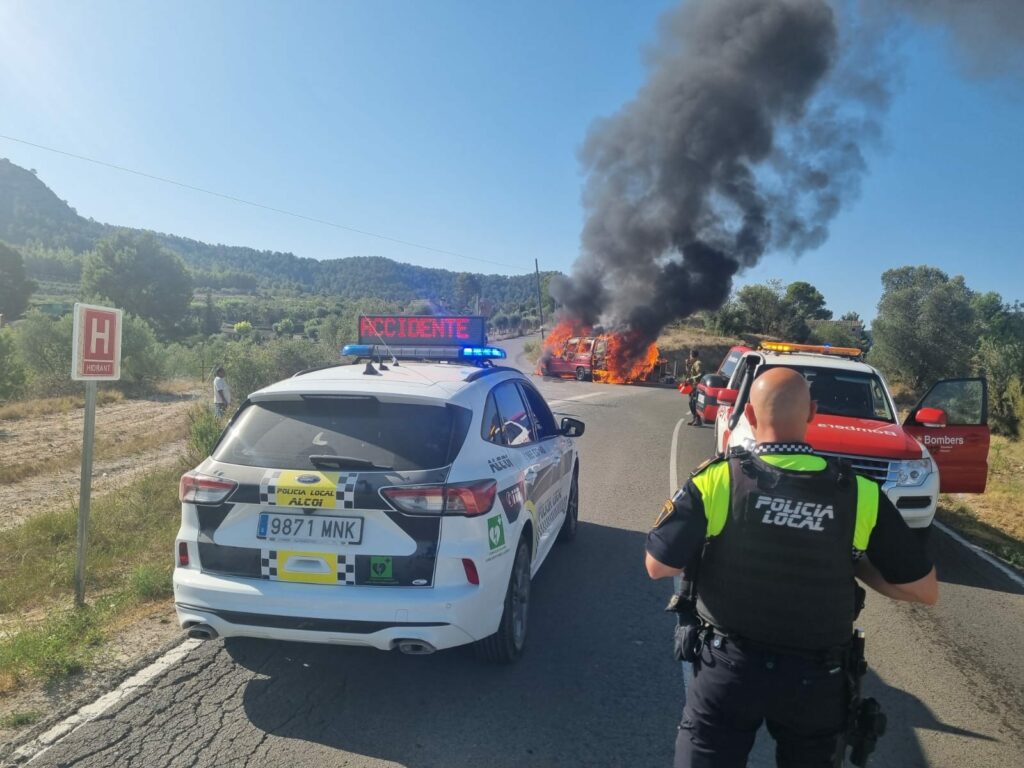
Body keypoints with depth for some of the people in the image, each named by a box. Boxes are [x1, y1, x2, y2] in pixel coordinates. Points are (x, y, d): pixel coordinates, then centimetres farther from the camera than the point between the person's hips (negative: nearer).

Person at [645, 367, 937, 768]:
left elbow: (657, 566, -10)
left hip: (729, 667, -2)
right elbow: (925, 590, -4)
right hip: (816, 678, 3)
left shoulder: (716, 480, -17)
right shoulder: (861, 494, -12)